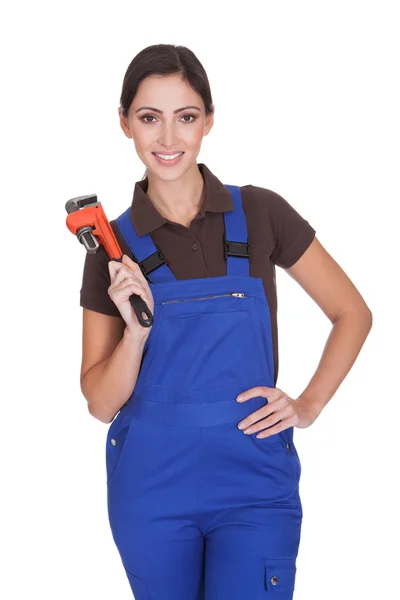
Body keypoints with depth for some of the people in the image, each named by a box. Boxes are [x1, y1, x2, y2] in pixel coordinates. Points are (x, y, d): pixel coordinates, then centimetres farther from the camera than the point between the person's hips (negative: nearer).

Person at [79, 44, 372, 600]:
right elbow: (102, 402, 0)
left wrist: (308, 405, -3)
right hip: (150, 482, 2)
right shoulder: (113, 245, 0)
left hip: (254, 476, -1)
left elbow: (353, 313, 6)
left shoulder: (261, 214, -3)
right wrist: (137, 329, -17)